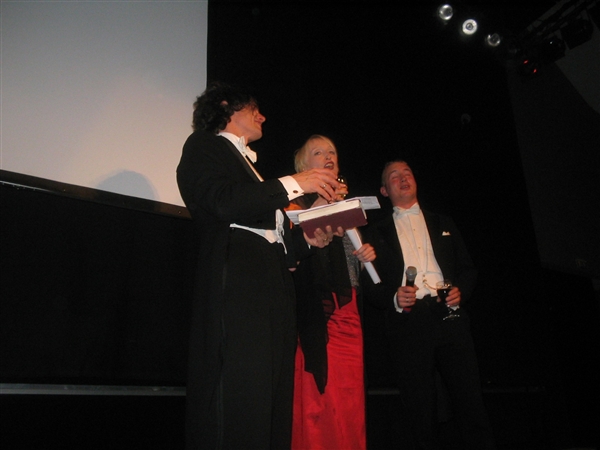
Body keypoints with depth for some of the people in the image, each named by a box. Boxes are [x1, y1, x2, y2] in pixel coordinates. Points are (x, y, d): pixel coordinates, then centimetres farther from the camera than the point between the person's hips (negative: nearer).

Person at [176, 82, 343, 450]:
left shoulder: (247, 164, 31)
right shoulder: (204, 145, 10)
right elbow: (223, 201, -12)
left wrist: (309, 240, 8)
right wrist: (293, 184, -8)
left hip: (273, 289, 8)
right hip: (237, 283, -8)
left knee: (272, 405, 4)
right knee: (240, 402, -13)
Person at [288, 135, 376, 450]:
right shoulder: (299, 202, 3)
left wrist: (367, 255, 7)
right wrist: (317, 208, -14)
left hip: (348, 310, 6)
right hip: (315, 310, -6)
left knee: (351, 398, 5)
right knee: (318, 396, -7)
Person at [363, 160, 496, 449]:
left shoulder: (443, 224, 21)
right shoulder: (376, 233, 13)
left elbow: (467, 268, 18)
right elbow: (370, 285, 6)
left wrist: (461, 290, -2)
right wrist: (394, 298, -12)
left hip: (449, 317, 2)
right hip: (407, 324, -1)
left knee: (470, 401, -3)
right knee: (420, 411, 2)